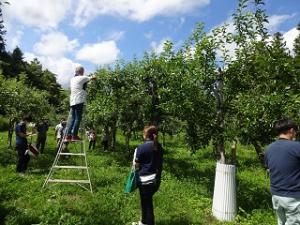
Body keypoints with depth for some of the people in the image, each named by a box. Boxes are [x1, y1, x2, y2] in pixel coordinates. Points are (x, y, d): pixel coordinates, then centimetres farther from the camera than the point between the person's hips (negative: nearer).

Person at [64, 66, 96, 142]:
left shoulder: (72, 79, 18)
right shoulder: (82, 78, -2)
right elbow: (93, 78, 0)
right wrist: (93, 76, 24)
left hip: (72, 101, 7)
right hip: (79, 101, -7)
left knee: (72, 119, 7)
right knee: (78, 118, -6)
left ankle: (68, 135, 4)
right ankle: (74, 135, -8)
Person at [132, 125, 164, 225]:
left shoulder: (141, 147, -15)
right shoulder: (159, 147, 2)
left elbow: (137, 165, -8)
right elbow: (160, 163, 7)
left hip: (146, 179, -6)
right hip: (156, 179, 6)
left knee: (147, 204, 10)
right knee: (147, 201, 24)